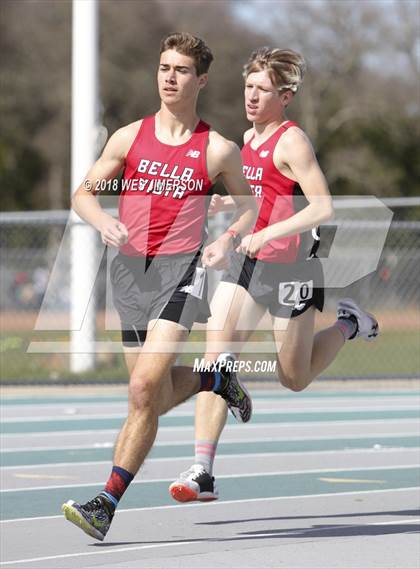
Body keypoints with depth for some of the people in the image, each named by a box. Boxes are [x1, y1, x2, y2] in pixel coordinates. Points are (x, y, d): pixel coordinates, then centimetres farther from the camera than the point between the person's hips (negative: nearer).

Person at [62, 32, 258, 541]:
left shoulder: (218, 150, 5)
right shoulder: (130, 137, 9)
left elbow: (249, 206, 18)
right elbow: (83, 193, 12)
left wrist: (228, 240, -2)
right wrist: (102, 222, -10)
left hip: (182, 269, -4)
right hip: (130, 269, 4)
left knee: (145, 388, -19)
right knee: (157, 397, 8)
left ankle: (108, 503, -17)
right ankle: (213, 376, 42)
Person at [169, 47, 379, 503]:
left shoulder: (291, 141, -14)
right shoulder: (248, 139, 10)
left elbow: (323, 208, -22)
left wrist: (267, 234, -28)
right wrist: (221, 203, 8)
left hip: (290, 268, -6)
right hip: (245, 264, 7)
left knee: (294, 379, 6)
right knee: (216, 358, -10)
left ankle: (348, 325, 34)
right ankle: (202, 472, -13)